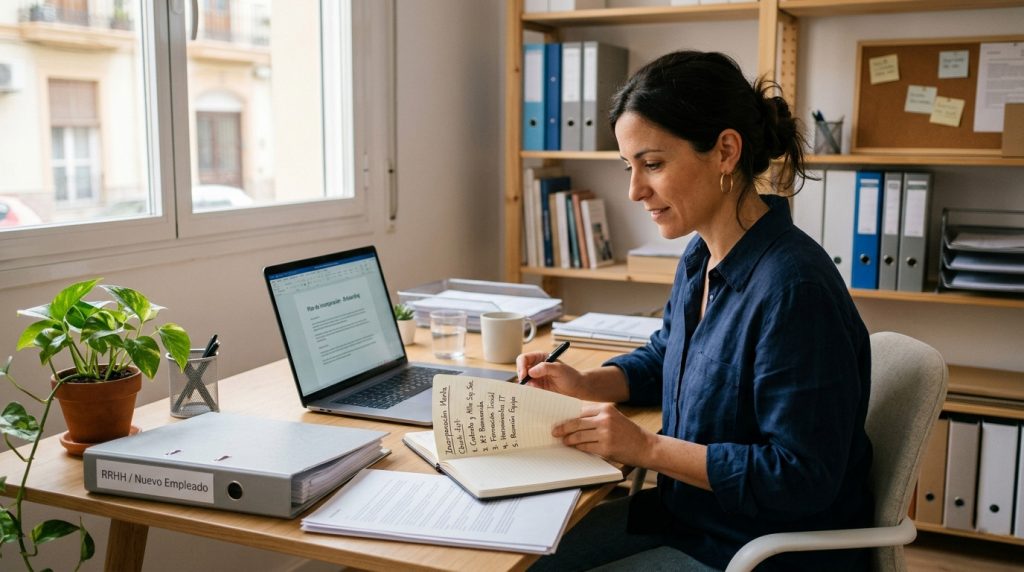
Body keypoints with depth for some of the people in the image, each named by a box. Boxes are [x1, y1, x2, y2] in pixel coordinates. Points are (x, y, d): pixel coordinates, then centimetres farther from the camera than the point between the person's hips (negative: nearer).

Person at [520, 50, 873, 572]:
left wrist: (646, 448, -23)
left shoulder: (793, 287, -28)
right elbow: (662, 360, 19)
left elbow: (801, 476, -26)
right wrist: (584, 384, -1)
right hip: (689, 513, 8)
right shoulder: (701, 258, 0)